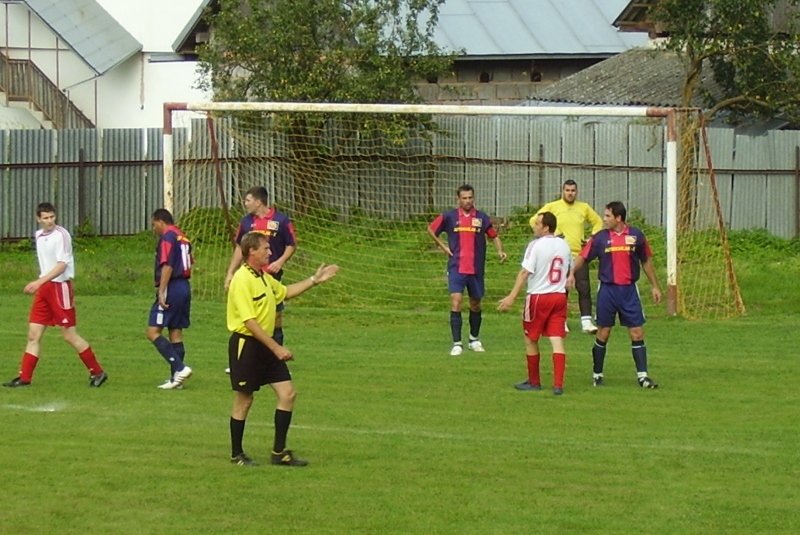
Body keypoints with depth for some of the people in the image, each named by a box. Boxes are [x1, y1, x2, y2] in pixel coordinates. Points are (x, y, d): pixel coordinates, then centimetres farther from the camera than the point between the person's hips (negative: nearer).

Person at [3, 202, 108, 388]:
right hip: (43, 289, 7)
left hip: (60, 287, -7)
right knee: (33, 334, 3)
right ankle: (24, 378, 6)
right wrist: (40, 284, 15)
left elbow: (62, 265, -20)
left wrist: (40, 282, -27)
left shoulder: (61, 235, -13)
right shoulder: (39, 235, 11)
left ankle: (97, 372, 7)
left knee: (70, 335, -4)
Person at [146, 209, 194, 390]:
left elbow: (167, 266, -18)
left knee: (153, 332, -8)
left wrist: (161, 291, -21)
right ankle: (176, 378, 9)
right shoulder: (183, 238, 17)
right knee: (176, 333, 10)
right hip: (185, 287, 9)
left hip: (172, 288, -9)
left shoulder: (167, 238, -9)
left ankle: (179, 368, -18)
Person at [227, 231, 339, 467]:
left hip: (266, 344, 9)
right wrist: (276, 348, -23)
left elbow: (285, 292, 33)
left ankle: (279, 452, 10)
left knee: (287, 394, 2)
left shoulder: (264, 277, 12)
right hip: (246, 344, -9)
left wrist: (314, 280, 27)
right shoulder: (242, 280, -18)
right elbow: (249, 322, -23)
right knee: (244, 400, 1)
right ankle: (237, 455, 15)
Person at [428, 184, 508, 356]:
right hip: (456, 268, -2)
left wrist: (500, 251, -5)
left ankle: (474, 339, 32)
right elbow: (431, 229, 12)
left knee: (475, 304, 13)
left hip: (476, 269, 2)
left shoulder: (482, 218, 2)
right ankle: (457, 343, -12)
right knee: (456, 302, -15)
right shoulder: (449, 217, -1)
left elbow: (494, 236, 13)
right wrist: (443, 246, 5)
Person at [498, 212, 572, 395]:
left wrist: (512, 297, -21)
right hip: (560, 296, 5)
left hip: (539, 296, -5)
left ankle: (534, 381, 22)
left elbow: (525, 272, -18)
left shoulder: (536, 245, -12)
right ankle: (558, 384, -10)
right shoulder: (564, 245, 8)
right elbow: (569, 271, 18)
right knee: (557, 340, 0)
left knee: (531, 340, 12)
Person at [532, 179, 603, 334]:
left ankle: (586, 321, -8)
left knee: (584, 288, -7)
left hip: (579, 255, 2)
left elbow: (598, 221, 23)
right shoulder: (552, 207, 2)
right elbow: (534, 221, 3)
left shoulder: (584, 208, 11)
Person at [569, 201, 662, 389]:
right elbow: (583, 257, -3)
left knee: (637, 334, -2)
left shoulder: (636, 236, 2)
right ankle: (597, 375, 15)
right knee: (603, 334, 4)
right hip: (607, 290, -1)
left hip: (629, 290, 1)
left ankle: (642, 375, 1)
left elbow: (646, 261, 11)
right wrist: (571, 273, -21)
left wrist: (655, 286, 13)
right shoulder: (600, 238, -2)